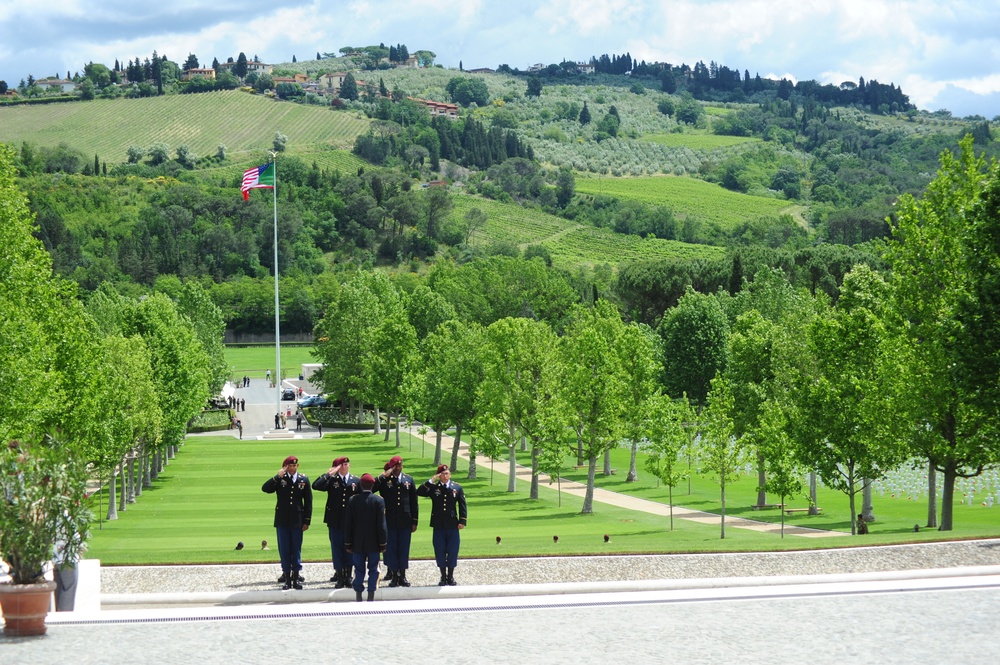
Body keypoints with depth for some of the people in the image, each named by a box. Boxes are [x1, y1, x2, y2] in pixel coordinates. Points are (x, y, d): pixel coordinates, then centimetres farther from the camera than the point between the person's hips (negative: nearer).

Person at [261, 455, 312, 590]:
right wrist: (278, 477, -20)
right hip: (282, 520, 0)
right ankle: (287, 579, 8)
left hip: (297, 520, 0)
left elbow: (308, 501, 5)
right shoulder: (280, 479, 1)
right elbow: (265, 488, -12)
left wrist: (306, 521, 1)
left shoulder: (304, 480, 3)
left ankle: (296, 577, 11)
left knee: (296, 549, 4)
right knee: (284, 550, 3)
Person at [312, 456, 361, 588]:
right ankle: (340, 577, 7)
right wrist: (329, 474, -14)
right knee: (337, 548, 2)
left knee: (349, 548, 5)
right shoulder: (331, 480, 2)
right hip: (335, 521, -1)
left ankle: (348, 576, 14)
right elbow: (315, 486, -14)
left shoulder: (357, 481, 7)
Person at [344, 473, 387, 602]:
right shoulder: (379, 501, -7)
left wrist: (348, 543, 6)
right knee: (373, 569, 5)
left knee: (359, 570, 7)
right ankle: (371, 597, 3)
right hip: (374, 543, -1)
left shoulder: (352, 500, -4)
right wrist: (383, 543, 0)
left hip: (358, 543, 1)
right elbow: (381, 524, -7)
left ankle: (359, 597, 7)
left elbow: (347, 524, -2)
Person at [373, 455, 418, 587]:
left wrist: (414, 521, 6)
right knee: (391, 548, 2)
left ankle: (402, 576, 12)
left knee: (404, 548, 5)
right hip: (390, 520, -2)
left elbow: (414, 501, 9)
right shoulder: (384, 480, 1)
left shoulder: (409, 480, 8)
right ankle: (394, 575, 8)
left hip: (405, 520, 2)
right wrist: (383, 476, -17)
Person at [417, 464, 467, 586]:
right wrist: (431, 481, -15)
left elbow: (462, 506, 5)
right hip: (438, 526, 0)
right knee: (440, 552, 4)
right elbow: (419, 492, -11)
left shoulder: (457, 488, 6)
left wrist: (462, 521, -3)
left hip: (452, 525, 0)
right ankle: (443, 577, 15)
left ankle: (450, 576, 17)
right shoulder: (433, 488, 3)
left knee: (452, 552, 4)